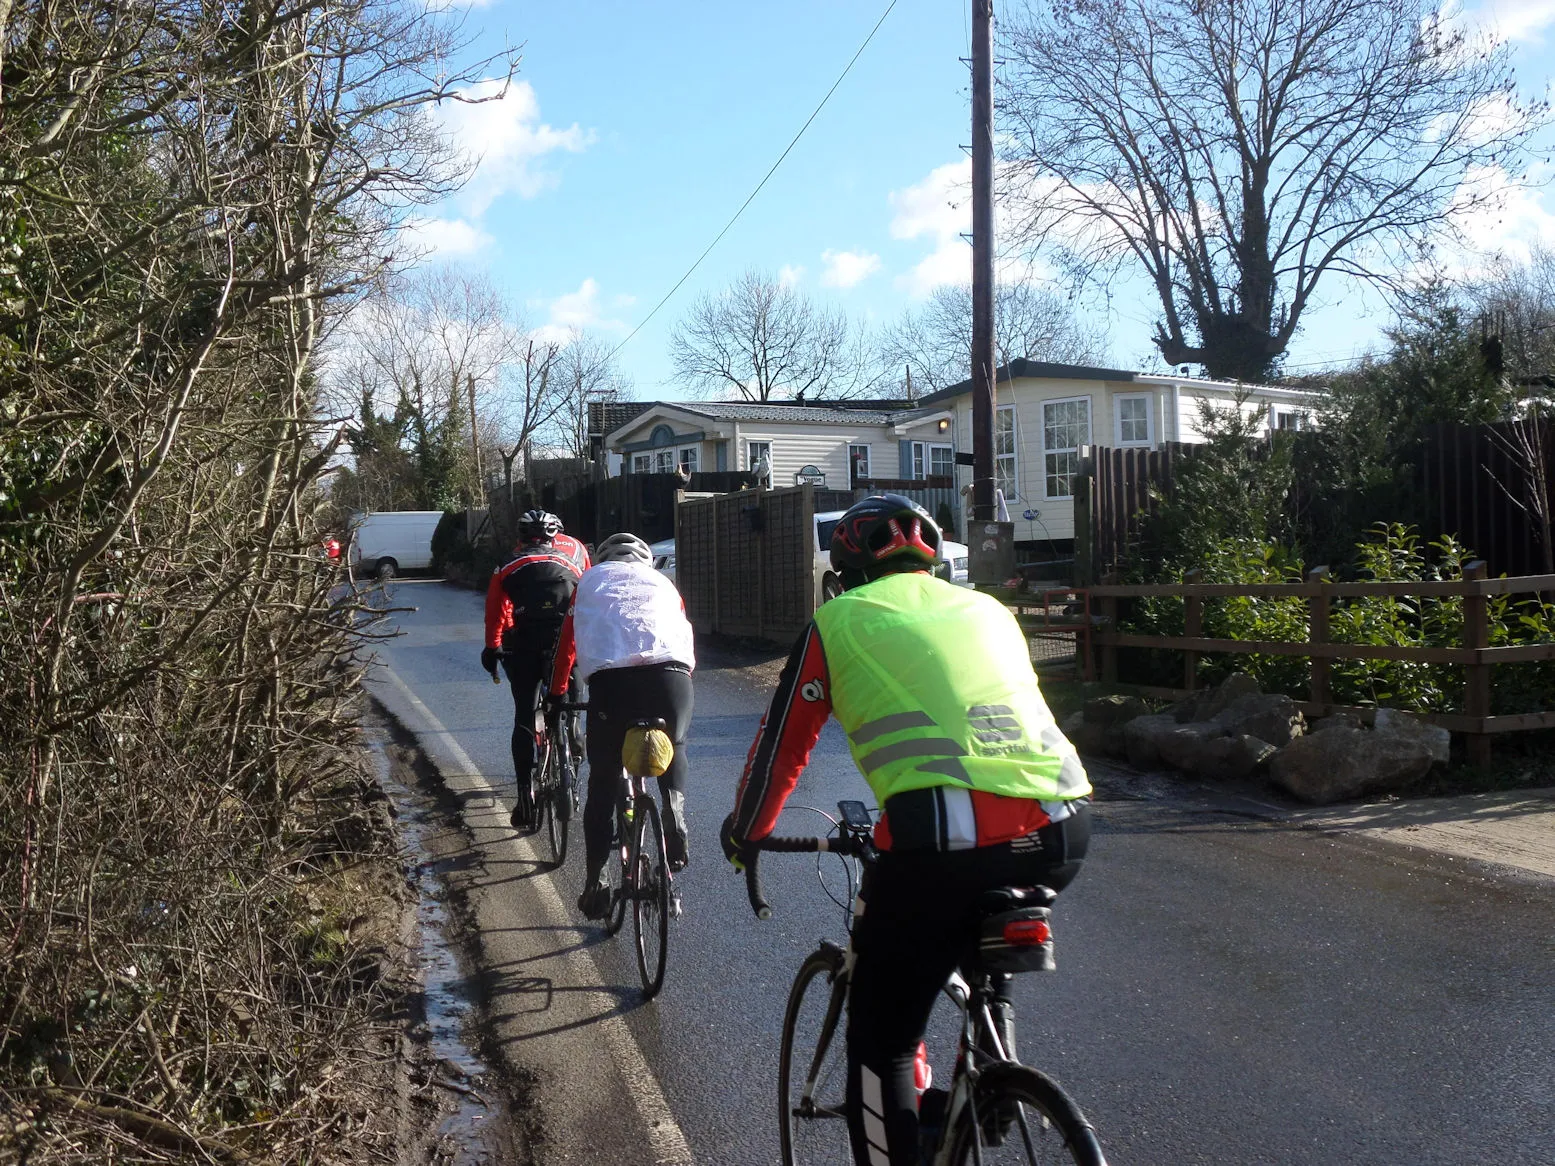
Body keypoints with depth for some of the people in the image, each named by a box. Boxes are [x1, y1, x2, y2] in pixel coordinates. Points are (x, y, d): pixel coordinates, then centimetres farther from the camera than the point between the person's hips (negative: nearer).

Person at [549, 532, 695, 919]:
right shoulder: (663, 583, 33)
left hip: (610, 678, -1)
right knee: (674, 748, 29)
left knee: (603, 781, 11)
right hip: (671, 674, 1)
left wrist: (556, 694, 44)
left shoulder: (591, 579, 31)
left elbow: (567, 642, 33)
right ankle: (675, 820, 6)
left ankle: (594, 883, 10)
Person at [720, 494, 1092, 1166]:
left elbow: (782, 744, 17)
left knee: (879, 1045, 10)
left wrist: (743, 833, 35)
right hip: (1061, 834, 6)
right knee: (985, 958, 37)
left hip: (944, 843, -5)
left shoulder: (840, 620, 13)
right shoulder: (986, 608, 26)